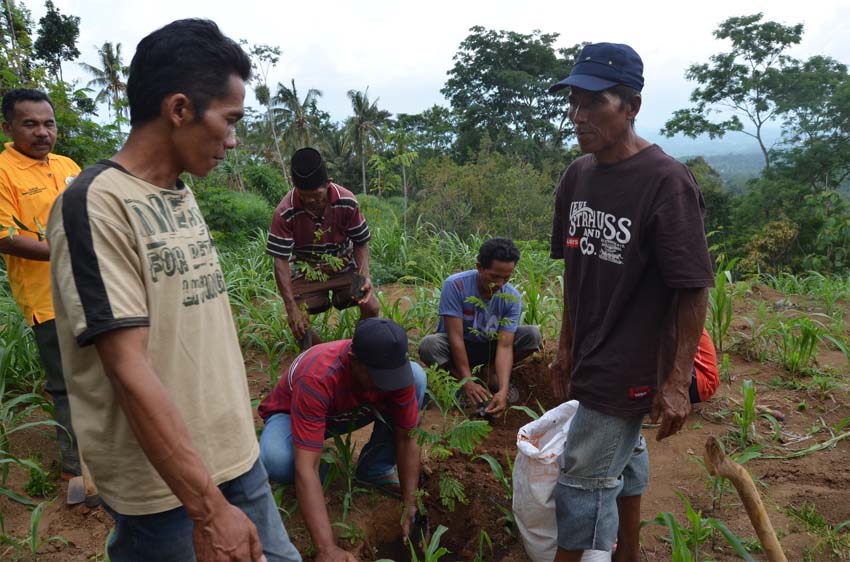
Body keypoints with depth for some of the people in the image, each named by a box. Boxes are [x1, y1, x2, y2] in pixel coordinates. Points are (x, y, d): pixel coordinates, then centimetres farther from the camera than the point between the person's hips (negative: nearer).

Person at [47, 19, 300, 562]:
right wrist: (208, 507, -23)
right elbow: (129, 368, -23)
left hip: (235, 452, 7)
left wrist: (236, 433, 16)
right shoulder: (96, 204, -18)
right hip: (164, 482, -7)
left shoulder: (183, 195, 7)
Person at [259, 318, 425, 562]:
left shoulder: (394, 367, -28)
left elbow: (406, 438, -17)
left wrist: (410, 505, -19)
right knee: (276, 459, -40)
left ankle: (375, 469, -3)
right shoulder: (316, 378, -42)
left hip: (349, 412, 4)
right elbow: (304, 467, -44)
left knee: (418, 376, -19)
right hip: (291, 414, -4)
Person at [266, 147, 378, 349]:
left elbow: (360, 243, -8)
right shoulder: (284, 213, -27)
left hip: (343, 264, 1)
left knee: (371, 307, -16)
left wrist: (364, 276, -25)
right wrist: (291, 307, -29)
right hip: (306, 271, 0)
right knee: (297, 322, -15)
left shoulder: (347, 202, -22)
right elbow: (280, 260, -23)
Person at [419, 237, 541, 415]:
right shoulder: (455, 285, -28)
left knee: (532, 335, -20)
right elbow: (456, 337, -27)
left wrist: (503, 390, -39)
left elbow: (504, 346, -25)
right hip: (456, 348, -2)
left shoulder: (512, 298, -20)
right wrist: (468, 382, -30)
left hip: (489, 347, 2)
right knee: (428, 345, -35)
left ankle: (489, 374, -5)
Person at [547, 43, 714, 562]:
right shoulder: (578, 175, 1)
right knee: (624, 456, 24)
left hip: (632, 364, -7)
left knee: (584, 478, 1)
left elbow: (693, 289, -17)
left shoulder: (666, 182, -20)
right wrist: (566, 348, 13)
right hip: (592, 357, 7)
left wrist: (677, 382, -16)